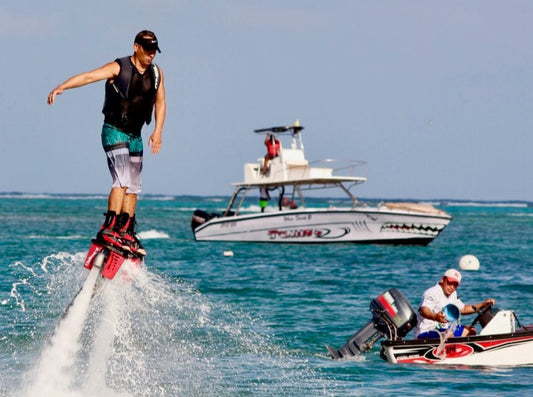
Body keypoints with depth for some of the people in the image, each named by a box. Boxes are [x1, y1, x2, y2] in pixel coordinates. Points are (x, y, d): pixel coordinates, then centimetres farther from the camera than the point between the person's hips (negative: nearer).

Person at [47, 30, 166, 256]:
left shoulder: (156, 73, 7)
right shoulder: (118, 68, -10)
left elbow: (160, 103, 16)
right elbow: (88, 77, -21)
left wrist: (157, 131, 2)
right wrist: (61, 87, -36)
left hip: (135, 136, 7)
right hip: (114, 131, -7)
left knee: (133, 187, 8)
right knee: (123, 180, -20)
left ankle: (125, 233, 14)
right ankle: (109, 229, -24)